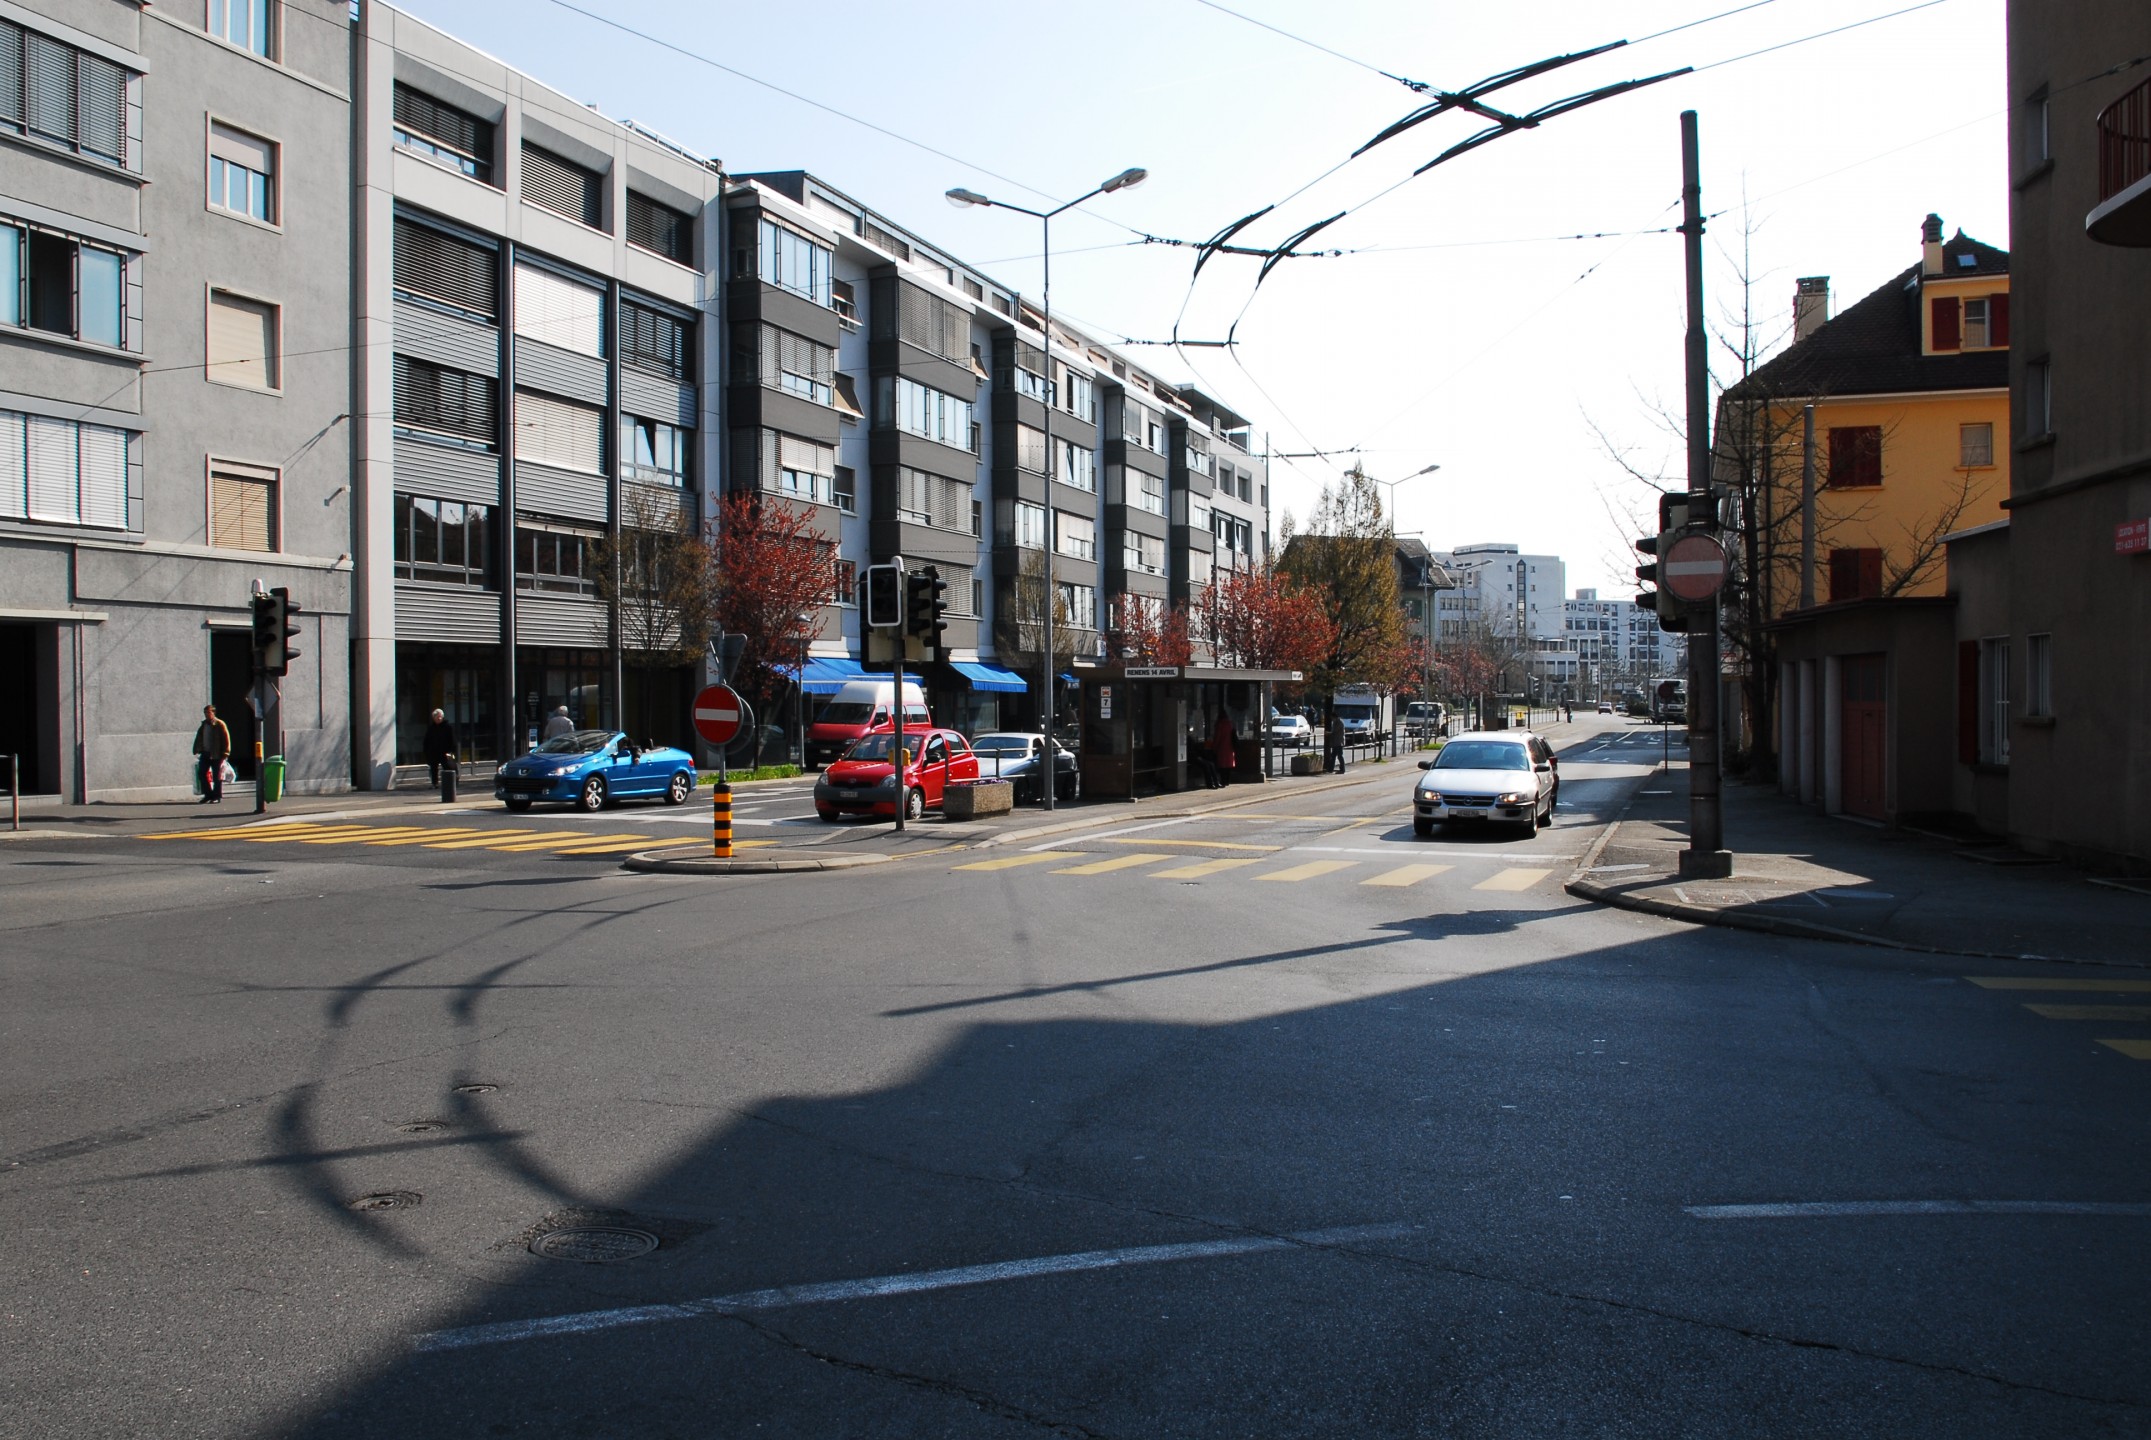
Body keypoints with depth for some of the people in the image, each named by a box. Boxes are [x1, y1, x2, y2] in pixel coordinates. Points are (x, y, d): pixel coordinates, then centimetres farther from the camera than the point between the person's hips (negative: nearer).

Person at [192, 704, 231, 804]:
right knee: (201, 773, 4)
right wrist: (197, 750, 12)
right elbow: (199, 737, 20)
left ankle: (217, 797, 5)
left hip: (216, 755, -7)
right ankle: (208, 795, 15)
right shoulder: (204, 724, 14)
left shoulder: (219, 724, -6)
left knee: (217, 776, -2)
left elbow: (226, 739, -9)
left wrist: (225, 753, -13)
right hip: (205, 754, 7)